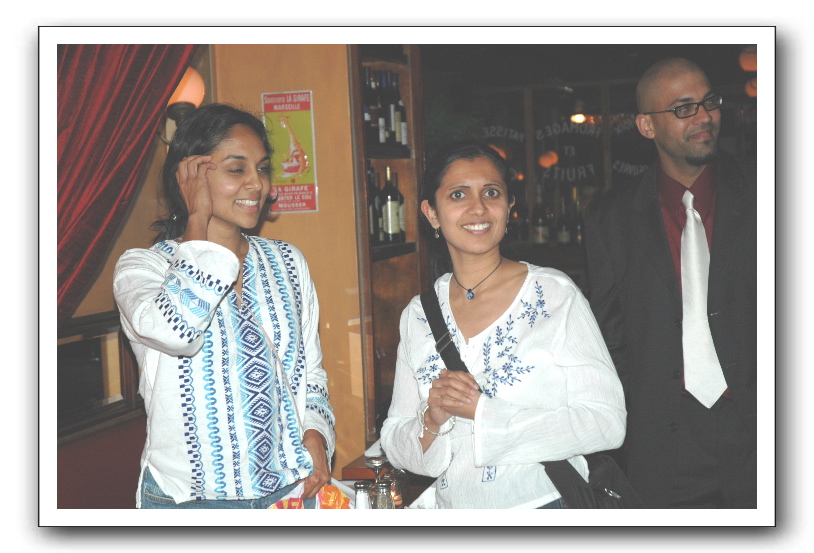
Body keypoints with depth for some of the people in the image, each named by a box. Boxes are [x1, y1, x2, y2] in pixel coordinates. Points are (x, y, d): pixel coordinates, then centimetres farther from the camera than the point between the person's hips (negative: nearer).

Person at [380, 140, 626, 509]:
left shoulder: (556, 295, -10)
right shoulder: (418, 316, 0)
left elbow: (607, 423, -16)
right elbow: (394, 444, 3)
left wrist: (485, 412, -20)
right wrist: (432, 422, -18)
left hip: (549, 507, -2)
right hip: (455, 511, 2)